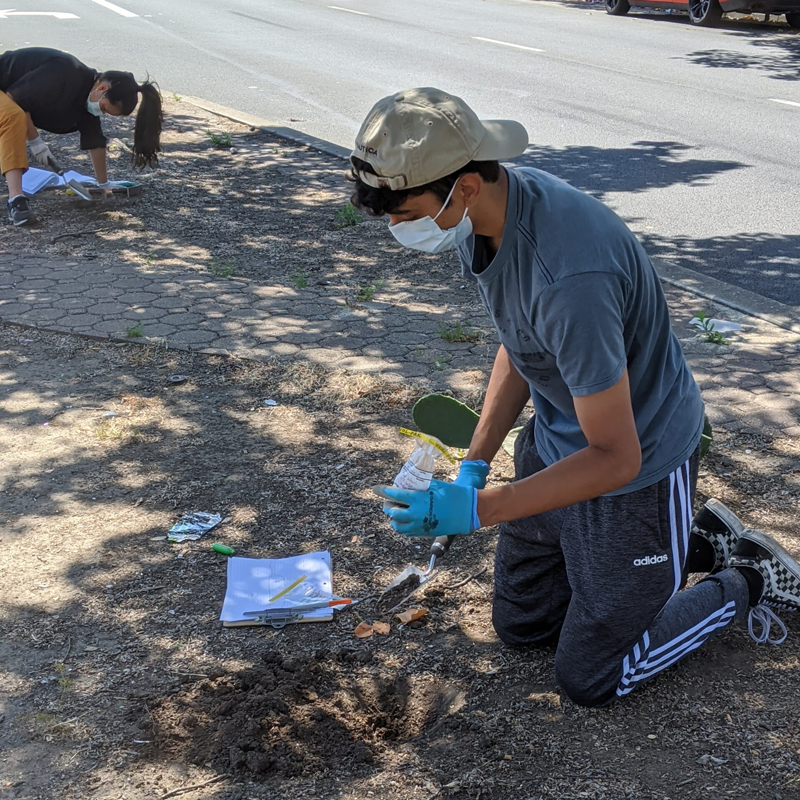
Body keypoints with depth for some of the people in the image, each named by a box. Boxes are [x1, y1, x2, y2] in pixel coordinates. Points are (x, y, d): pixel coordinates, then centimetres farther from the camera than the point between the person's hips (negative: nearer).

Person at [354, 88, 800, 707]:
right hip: (555, 440, 8)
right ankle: (698, 545, 32)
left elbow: (616, 458, -31)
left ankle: (748, 580, 25)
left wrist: (476, 508, -33)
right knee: (520, 622, 22)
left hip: (638, 465, -8)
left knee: (589, 677, 8)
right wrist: (475, 464, -1)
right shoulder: (484, 214, -11)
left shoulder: (569, 276, -40)